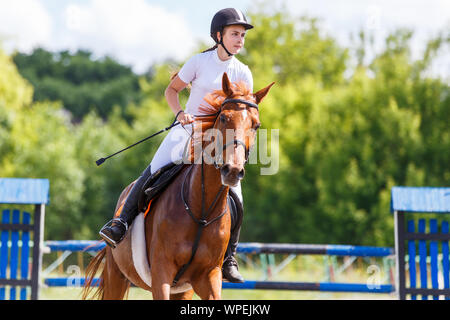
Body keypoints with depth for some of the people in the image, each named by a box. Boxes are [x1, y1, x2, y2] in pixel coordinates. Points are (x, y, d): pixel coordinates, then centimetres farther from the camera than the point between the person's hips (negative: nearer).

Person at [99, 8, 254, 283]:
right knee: (154, 172, -23)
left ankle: (228, 258, 2)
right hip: (187, 130, -1)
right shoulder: (200, 62, -3)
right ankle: (122, 223, -15)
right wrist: (180, 112, -13)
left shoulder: (243, 73, 2)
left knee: (235, 199, -12)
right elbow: (172, 90, 5)